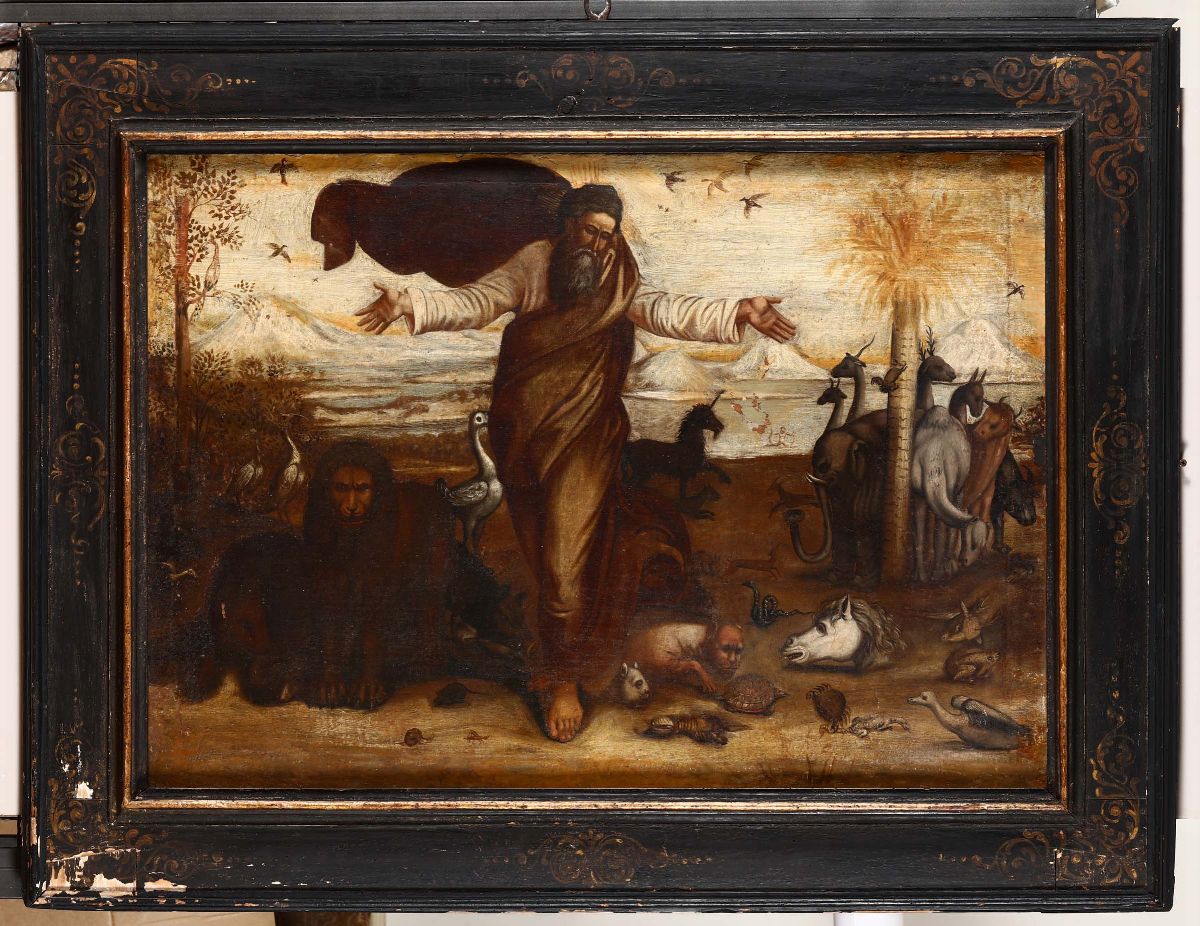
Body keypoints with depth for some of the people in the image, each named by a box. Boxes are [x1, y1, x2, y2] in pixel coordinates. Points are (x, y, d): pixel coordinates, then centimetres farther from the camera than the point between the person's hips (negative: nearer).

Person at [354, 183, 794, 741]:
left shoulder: (619, 282, -3)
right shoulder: (531, 264, 0)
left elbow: (666, 312, -18)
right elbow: (474, 303, -9)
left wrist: (738, 313, -34)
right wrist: (410, 304, -27)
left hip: (582, 437, -2)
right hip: (521, 432, 2)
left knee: (565, 562, -7)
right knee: (531, 554, 10)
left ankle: (564, 679, 5)